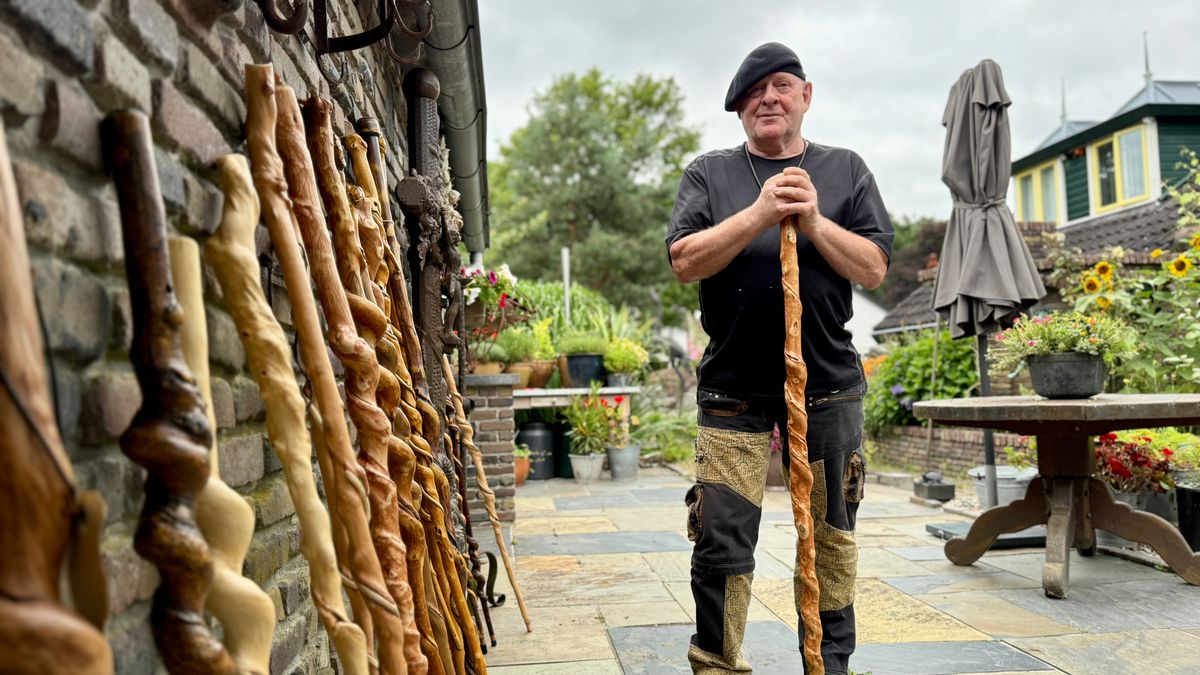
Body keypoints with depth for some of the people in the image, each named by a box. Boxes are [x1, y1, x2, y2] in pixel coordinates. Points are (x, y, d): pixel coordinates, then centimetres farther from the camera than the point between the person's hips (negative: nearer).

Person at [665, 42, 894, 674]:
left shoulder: (845, 170, 11)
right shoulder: (709, 174, 8)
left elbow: (873, 268, 2)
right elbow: (685, 260, -6)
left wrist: (814, 222, -12)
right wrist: (757, 214, -16)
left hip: (829, 385, 2)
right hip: (733, 389, -1)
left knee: (831, 537, 9)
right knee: (721, 539, -2)